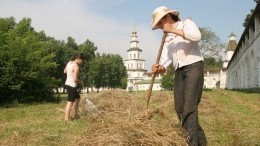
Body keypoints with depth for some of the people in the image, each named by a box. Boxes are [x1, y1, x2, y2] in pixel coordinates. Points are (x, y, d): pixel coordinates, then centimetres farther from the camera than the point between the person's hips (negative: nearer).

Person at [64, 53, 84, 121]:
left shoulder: (69, 63, 6)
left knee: (77, 98, 23)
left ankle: (76, 114, 32)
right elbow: (75, 79, -23)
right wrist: (81, 82, -5)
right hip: (72, 86, -10)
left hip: (67, 84, 10)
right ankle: (66, 118, -1)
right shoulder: (76, 66, -20)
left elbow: (65, 71, 22)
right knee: (70, 102, -3)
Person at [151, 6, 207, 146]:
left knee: (189, 106, -17)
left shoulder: (186, 23, 5)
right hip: (179, 72, 7)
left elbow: (197, 36, -18)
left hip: (193, 67, -7)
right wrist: (160, 68, -17)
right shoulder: (167, 39, 20)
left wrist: (173, 30, -15)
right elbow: (166, 59, 5)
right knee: (179, 108, 3)